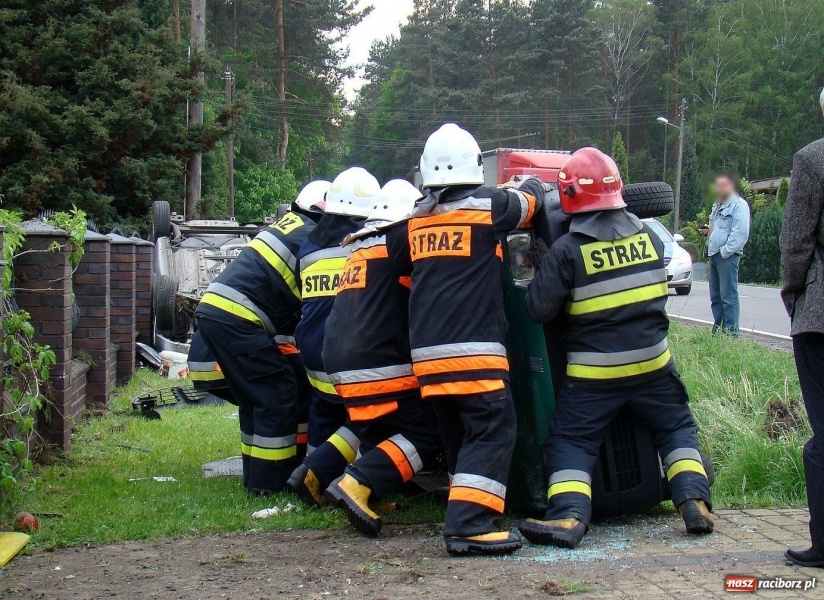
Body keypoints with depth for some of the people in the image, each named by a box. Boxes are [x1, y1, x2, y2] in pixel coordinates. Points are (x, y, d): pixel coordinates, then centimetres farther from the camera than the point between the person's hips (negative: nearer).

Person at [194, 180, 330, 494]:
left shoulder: (292, 224, 20)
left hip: (212, 309, 10)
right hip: (238, 319, -10)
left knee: (254, 397, 18)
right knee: (278, 394, -2)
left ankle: (256, 476, 25)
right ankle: (269, 483, 2)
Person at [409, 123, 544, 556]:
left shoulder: (417, 218, 13)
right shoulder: (489, 204, -3)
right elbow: (531, 198, 16)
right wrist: (531, 186, 39)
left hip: (425, 349, 7)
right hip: (472, 348, -6)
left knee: (457, 435, 15)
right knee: (493, 430, -7)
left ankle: (467, 514, 19)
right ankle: (469, 524, -17)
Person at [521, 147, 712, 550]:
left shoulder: (567, 251, -13)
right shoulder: (649, 236, 2)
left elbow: (538, 310, -10)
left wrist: (541, 272, 6)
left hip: (593, 373, -3)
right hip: (652, 362, 4)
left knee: (569, 442, 4)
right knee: (677, 429, 21)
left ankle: (569, 516, -14)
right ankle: (694, 500, 6)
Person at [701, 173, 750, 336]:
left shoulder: (739, 205, -8)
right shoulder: (717, 206, 22)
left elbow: (741, 233, -16)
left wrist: (725, 251, -18)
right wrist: (708, 231, 12)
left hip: (728, 256, -9)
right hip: (714, 255, 10)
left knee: (728, 296, -10)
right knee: (715, 296, 11)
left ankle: (731, 331, -9)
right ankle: (718, 328, 17)